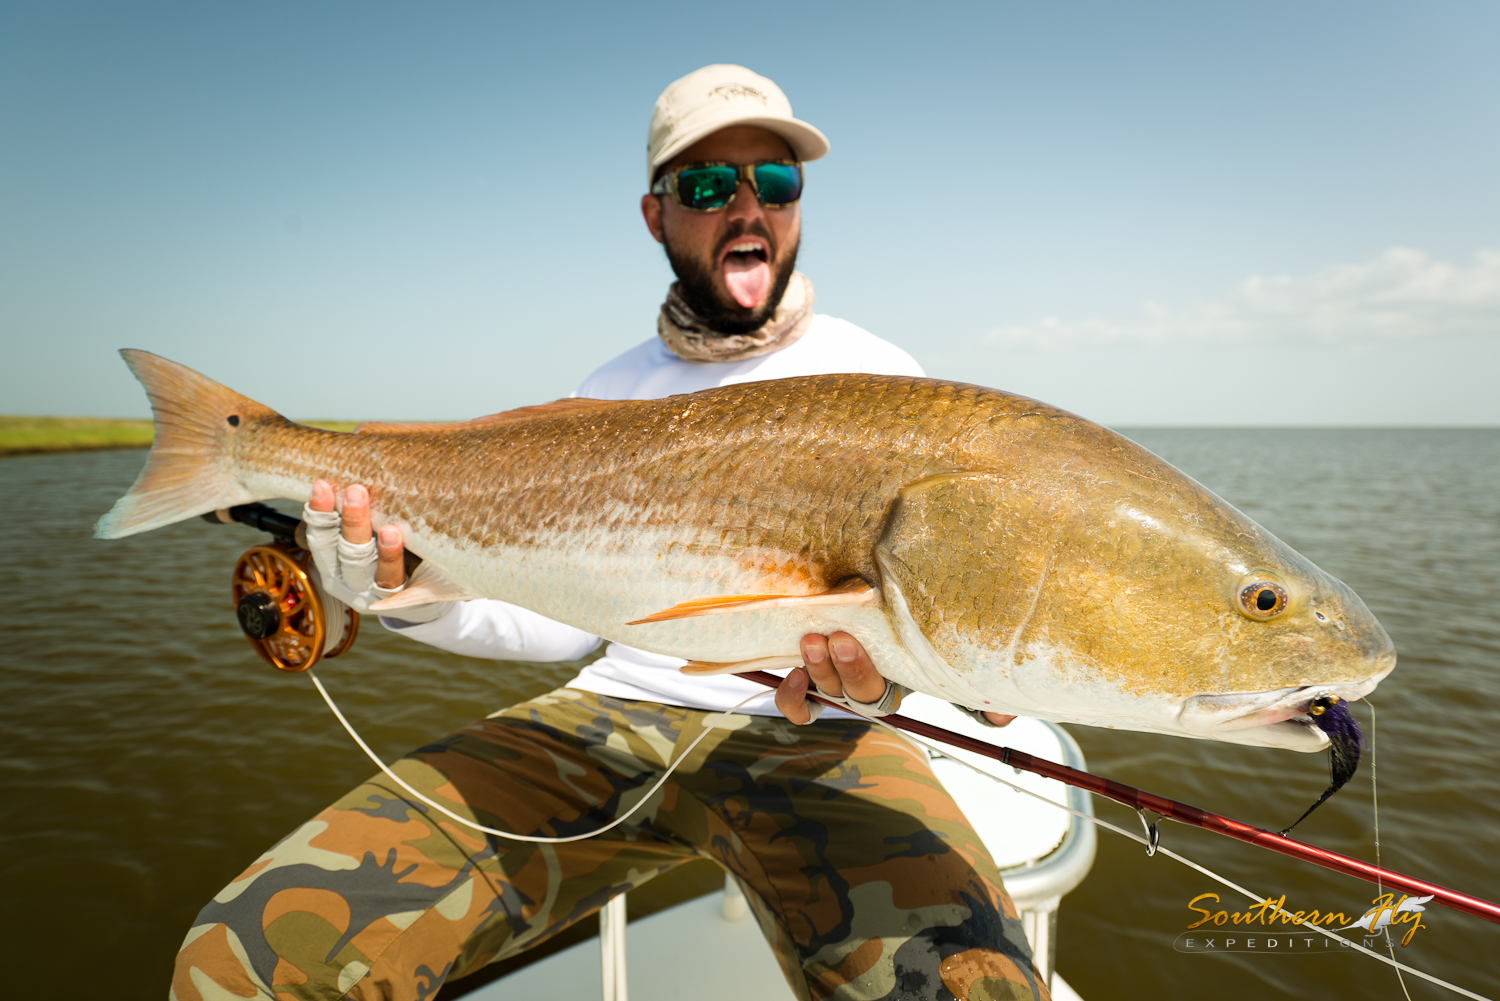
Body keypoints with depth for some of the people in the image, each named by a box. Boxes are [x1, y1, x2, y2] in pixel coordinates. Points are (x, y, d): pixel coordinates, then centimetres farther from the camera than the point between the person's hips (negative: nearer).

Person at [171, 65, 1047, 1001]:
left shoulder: (878, 375, 4)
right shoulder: (611, 393, 14)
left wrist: (880, 668, -25)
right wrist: (419, 591, -5)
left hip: (807, 738, -1)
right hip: (611, 715, 3)